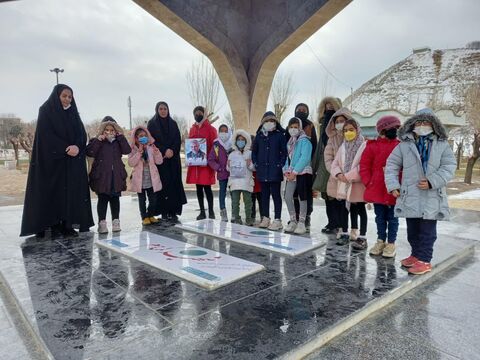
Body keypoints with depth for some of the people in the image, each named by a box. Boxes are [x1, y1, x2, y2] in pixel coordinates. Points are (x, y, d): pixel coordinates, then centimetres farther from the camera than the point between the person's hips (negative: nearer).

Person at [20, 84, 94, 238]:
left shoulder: (73, 113, 14)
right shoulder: (45, 111, 1)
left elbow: (82, 134, 4)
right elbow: (46, 135, -9)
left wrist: (77, 147, -16)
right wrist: (66, 149, -17)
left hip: (73, 161, 4)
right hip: (52, 159, -4)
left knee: (71, 191, 0)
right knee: (53, 192, -4)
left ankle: (67, 225, 4)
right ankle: (54, 225, 1)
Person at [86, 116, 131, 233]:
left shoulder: (118, 141, 10)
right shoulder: (97, 141, 3)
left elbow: (127, 150, -7)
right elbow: (90, 153, -13)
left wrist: (121, 137, -8)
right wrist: (98, 140, -17)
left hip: (116, 176, 2)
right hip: (101, 175, -2)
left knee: (115, 198, 9)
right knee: (103, 199, 3)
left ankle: (116, 221, 17)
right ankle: (102, 222, 8)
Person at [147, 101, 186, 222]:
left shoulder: (173, 123, 14)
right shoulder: (152, 123, 5)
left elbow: (178, 140, 7)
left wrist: (172, 150, -10)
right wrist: (164, 151, -13)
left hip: (173, 158, 3)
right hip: (159, 158, -3)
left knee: (174, 183, -2)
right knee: (163, 184, -6)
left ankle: (173, 211, 1)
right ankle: (164, 212, 0)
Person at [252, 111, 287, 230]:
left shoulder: (280, 135, 2)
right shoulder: (259, 136, 11)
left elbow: (284, 152, 1)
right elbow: (254, 152, 17)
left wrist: (280, 165, -7)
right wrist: (256, 164, 7)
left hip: (275, 171, -4)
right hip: (262, 170, 4)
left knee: (276, 194, -2)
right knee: (264, 195, 10)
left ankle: (277, 220, 2)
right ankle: (265, 218, 19)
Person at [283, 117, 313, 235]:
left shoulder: (304, 141, -7)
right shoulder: (290, 141, 16)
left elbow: (304, 158, -16)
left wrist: (294, 172, -17)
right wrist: (286, 170, 0)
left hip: (302, 173, -7)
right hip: (291, 173, 7)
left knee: (302, 198, -1)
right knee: (288, 197, 2)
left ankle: (301, 223, 8)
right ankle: (293, 221, 16)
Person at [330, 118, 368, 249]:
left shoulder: (364, 146, -9)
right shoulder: (343, 147, 11)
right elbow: (335, 164, 9)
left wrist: (349, 176, -18)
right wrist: (339, 174, -10)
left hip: (358, 184, -6)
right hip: (345, 184, 6)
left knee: (360, 209, 0)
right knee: (352, 209, 16)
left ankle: (362, 238, 5)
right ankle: (353, 234, 27)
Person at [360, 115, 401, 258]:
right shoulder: (372, 146, -1)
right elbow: (364, 166, 1)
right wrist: (369, 183, -5)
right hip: (377, 189, 1)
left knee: (392, 218, 9)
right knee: (380, 217, 13)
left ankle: (391, 243, 20)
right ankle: (380, 241, 27)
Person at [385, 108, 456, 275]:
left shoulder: (442, 145, 3)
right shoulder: (404, 144, 4)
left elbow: (449, 167, -3)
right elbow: (391, 165, 6)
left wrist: (432, 182, -17)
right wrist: (393, 185, -5)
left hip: (432, 197, -2)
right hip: (410, 196, 2)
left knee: (427, 231, 3)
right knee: (412, 230, 15)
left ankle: (424, 260, 14)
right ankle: (416, 255, 31)